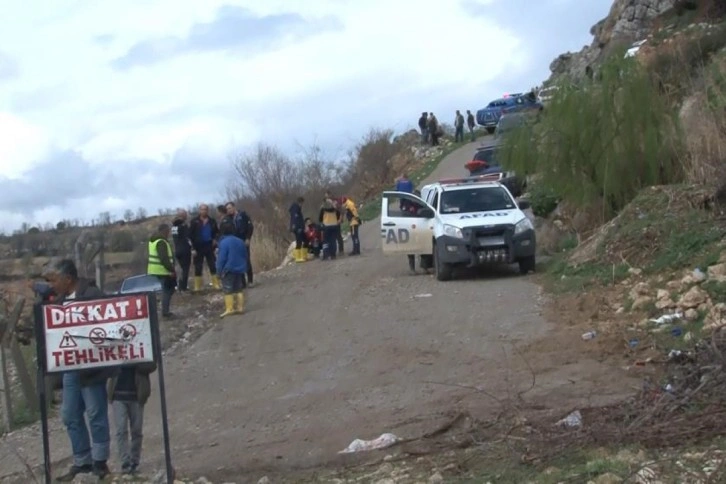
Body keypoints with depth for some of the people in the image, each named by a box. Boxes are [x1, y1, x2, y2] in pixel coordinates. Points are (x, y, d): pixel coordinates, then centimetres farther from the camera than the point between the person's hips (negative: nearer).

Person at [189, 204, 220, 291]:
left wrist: (215, 240, -1)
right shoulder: (194, 221, -3)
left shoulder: (212, 221, 5)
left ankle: (216, 284, 7)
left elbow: (216, 232, 19)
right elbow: (190, 235, -6)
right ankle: (197, 287, 9)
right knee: (198, 268, 3)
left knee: (213, 266, 3)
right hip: (198, 247, -2)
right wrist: (193, 248, -11)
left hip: (209, 246, 2)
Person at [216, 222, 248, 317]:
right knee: (239, 289, 12)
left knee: (228, 290, -4)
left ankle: (229, 308, -8)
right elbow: (245, 255, 15)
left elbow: (222, 258, -15)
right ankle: (240, 307, 12)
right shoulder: (240, 241, 9)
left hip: (229, 270, -7)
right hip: (240, 269, 7)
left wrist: (219, 270, -7)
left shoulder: (224, 242, -14)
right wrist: (244, 267, 22)